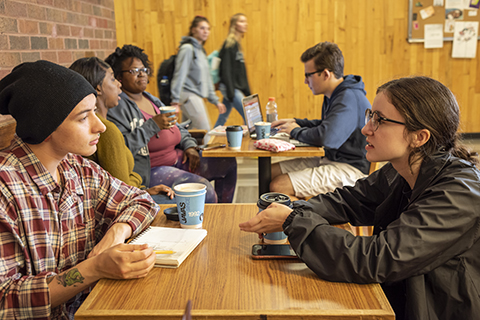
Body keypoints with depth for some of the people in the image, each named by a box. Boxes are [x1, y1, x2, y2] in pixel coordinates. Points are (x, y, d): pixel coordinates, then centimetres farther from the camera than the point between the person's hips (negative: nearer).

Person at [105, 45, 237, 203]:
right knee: (204, 187, -27)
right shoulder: (117, 107, -11)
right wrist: (153, 125, -22)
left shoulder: (152, 100, 16)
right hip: (148, 171, -9)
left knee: (228, 162, 6)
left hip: (178, 159, 9)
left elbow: (178, 128, 25)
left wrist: (189, 145, 5)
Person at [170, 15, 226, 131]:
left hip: (196, 96, 9)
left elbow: (206, 78, 22)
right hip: (188, 95, -9)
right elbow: (179, 75, -14)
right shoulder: (187, 48, -8)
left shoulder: (201, 50, 19)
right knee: (205, 130, -14)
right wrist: (175, 99, -19)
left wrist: (215, 100, 21)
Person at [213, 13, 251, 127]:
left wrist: (247, 91, 17)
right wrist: (230, 92, -21)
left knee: (223, 118, 13)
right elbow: (225, 70, -17)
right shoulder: (229, 44, -12)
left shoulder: (237, 44, 16)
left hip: (237, 88, 9)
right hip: (230, 88, -9)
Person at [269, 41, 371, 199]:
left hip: (350, 169, -11)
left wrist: (296, 131, -14)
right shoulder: (335, 95, 13)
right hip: (330, 160, 11)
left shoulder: (349, 98, -22)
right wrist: (296, 122, 17)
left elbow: (326, 138, -35)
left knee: (278, 186, -22)